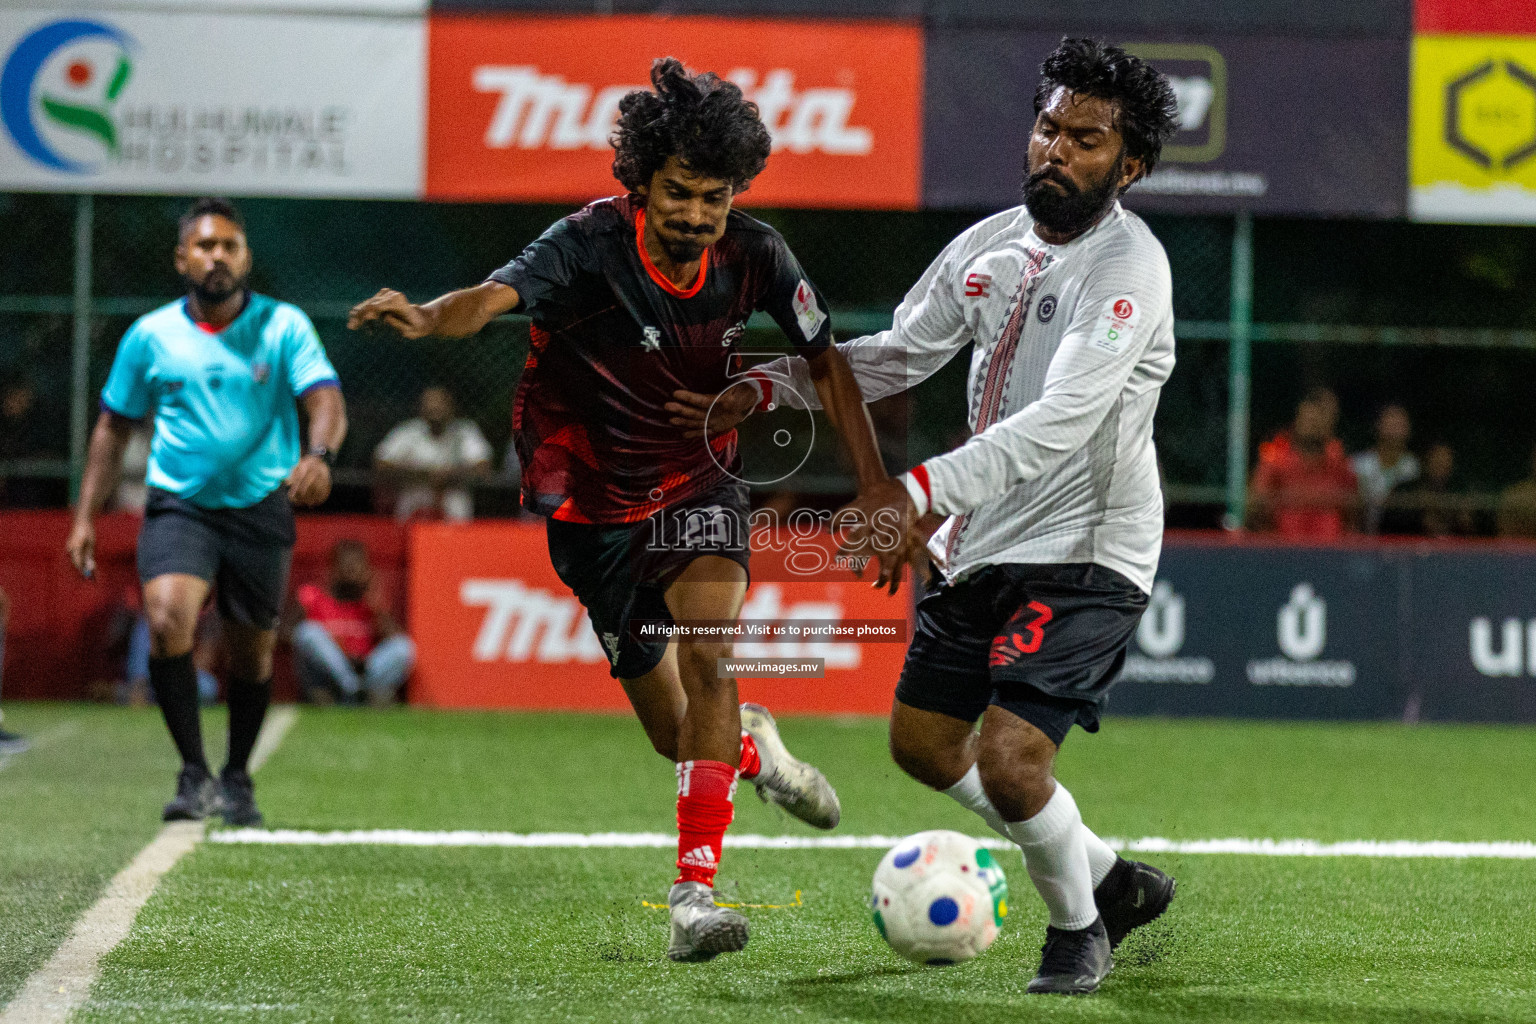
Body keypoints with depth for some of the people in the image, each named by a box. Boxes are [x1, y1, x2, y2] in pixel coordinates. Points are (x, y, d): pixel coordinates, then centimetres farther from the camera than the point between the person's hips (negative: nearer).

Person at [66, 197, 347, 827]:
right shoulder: (150, 336, 3)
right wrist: (86, 516, 7)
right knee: (168, 620, -24)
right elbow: (114, 425, 12)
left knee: (251, 653, 8)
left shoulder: (283, 327, -3)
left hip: (261, 509, 0)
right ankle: (193, 774, -15)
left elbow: (325, 398, -15)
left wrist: (319, 454, -37)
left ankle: (236, 779, 31)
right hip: (178, 507, 0)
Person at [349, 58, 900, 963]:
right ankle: (750, 744, 45)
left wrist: (877, 487, -4)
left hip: (700, 481, 1)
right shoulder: (592, 244, -24)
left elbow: (826, 360, 2)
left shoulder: (754, 255, -13)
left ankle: (696, 889, -23)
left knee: (706, 654, -26)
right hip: (596, 501, -1)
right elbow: (496, 295, -43)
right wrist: (428, 318, -65)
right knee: (680, 733, 6)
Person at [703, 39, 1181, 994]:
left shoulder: (1128, 268, -19)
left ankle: (1079, 926, 11)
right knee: (923, 740, 16)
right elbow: (900, 352, 17)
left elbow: (1062, 421, -31)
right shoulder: (993, 243, 5)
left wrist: (922, 491, -40)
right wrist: (766, 383, 6)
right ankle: (1111, 879, 32)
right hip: (985, 544, 8)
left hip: (1086, 554, -8)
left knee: (1009, 758, -19)